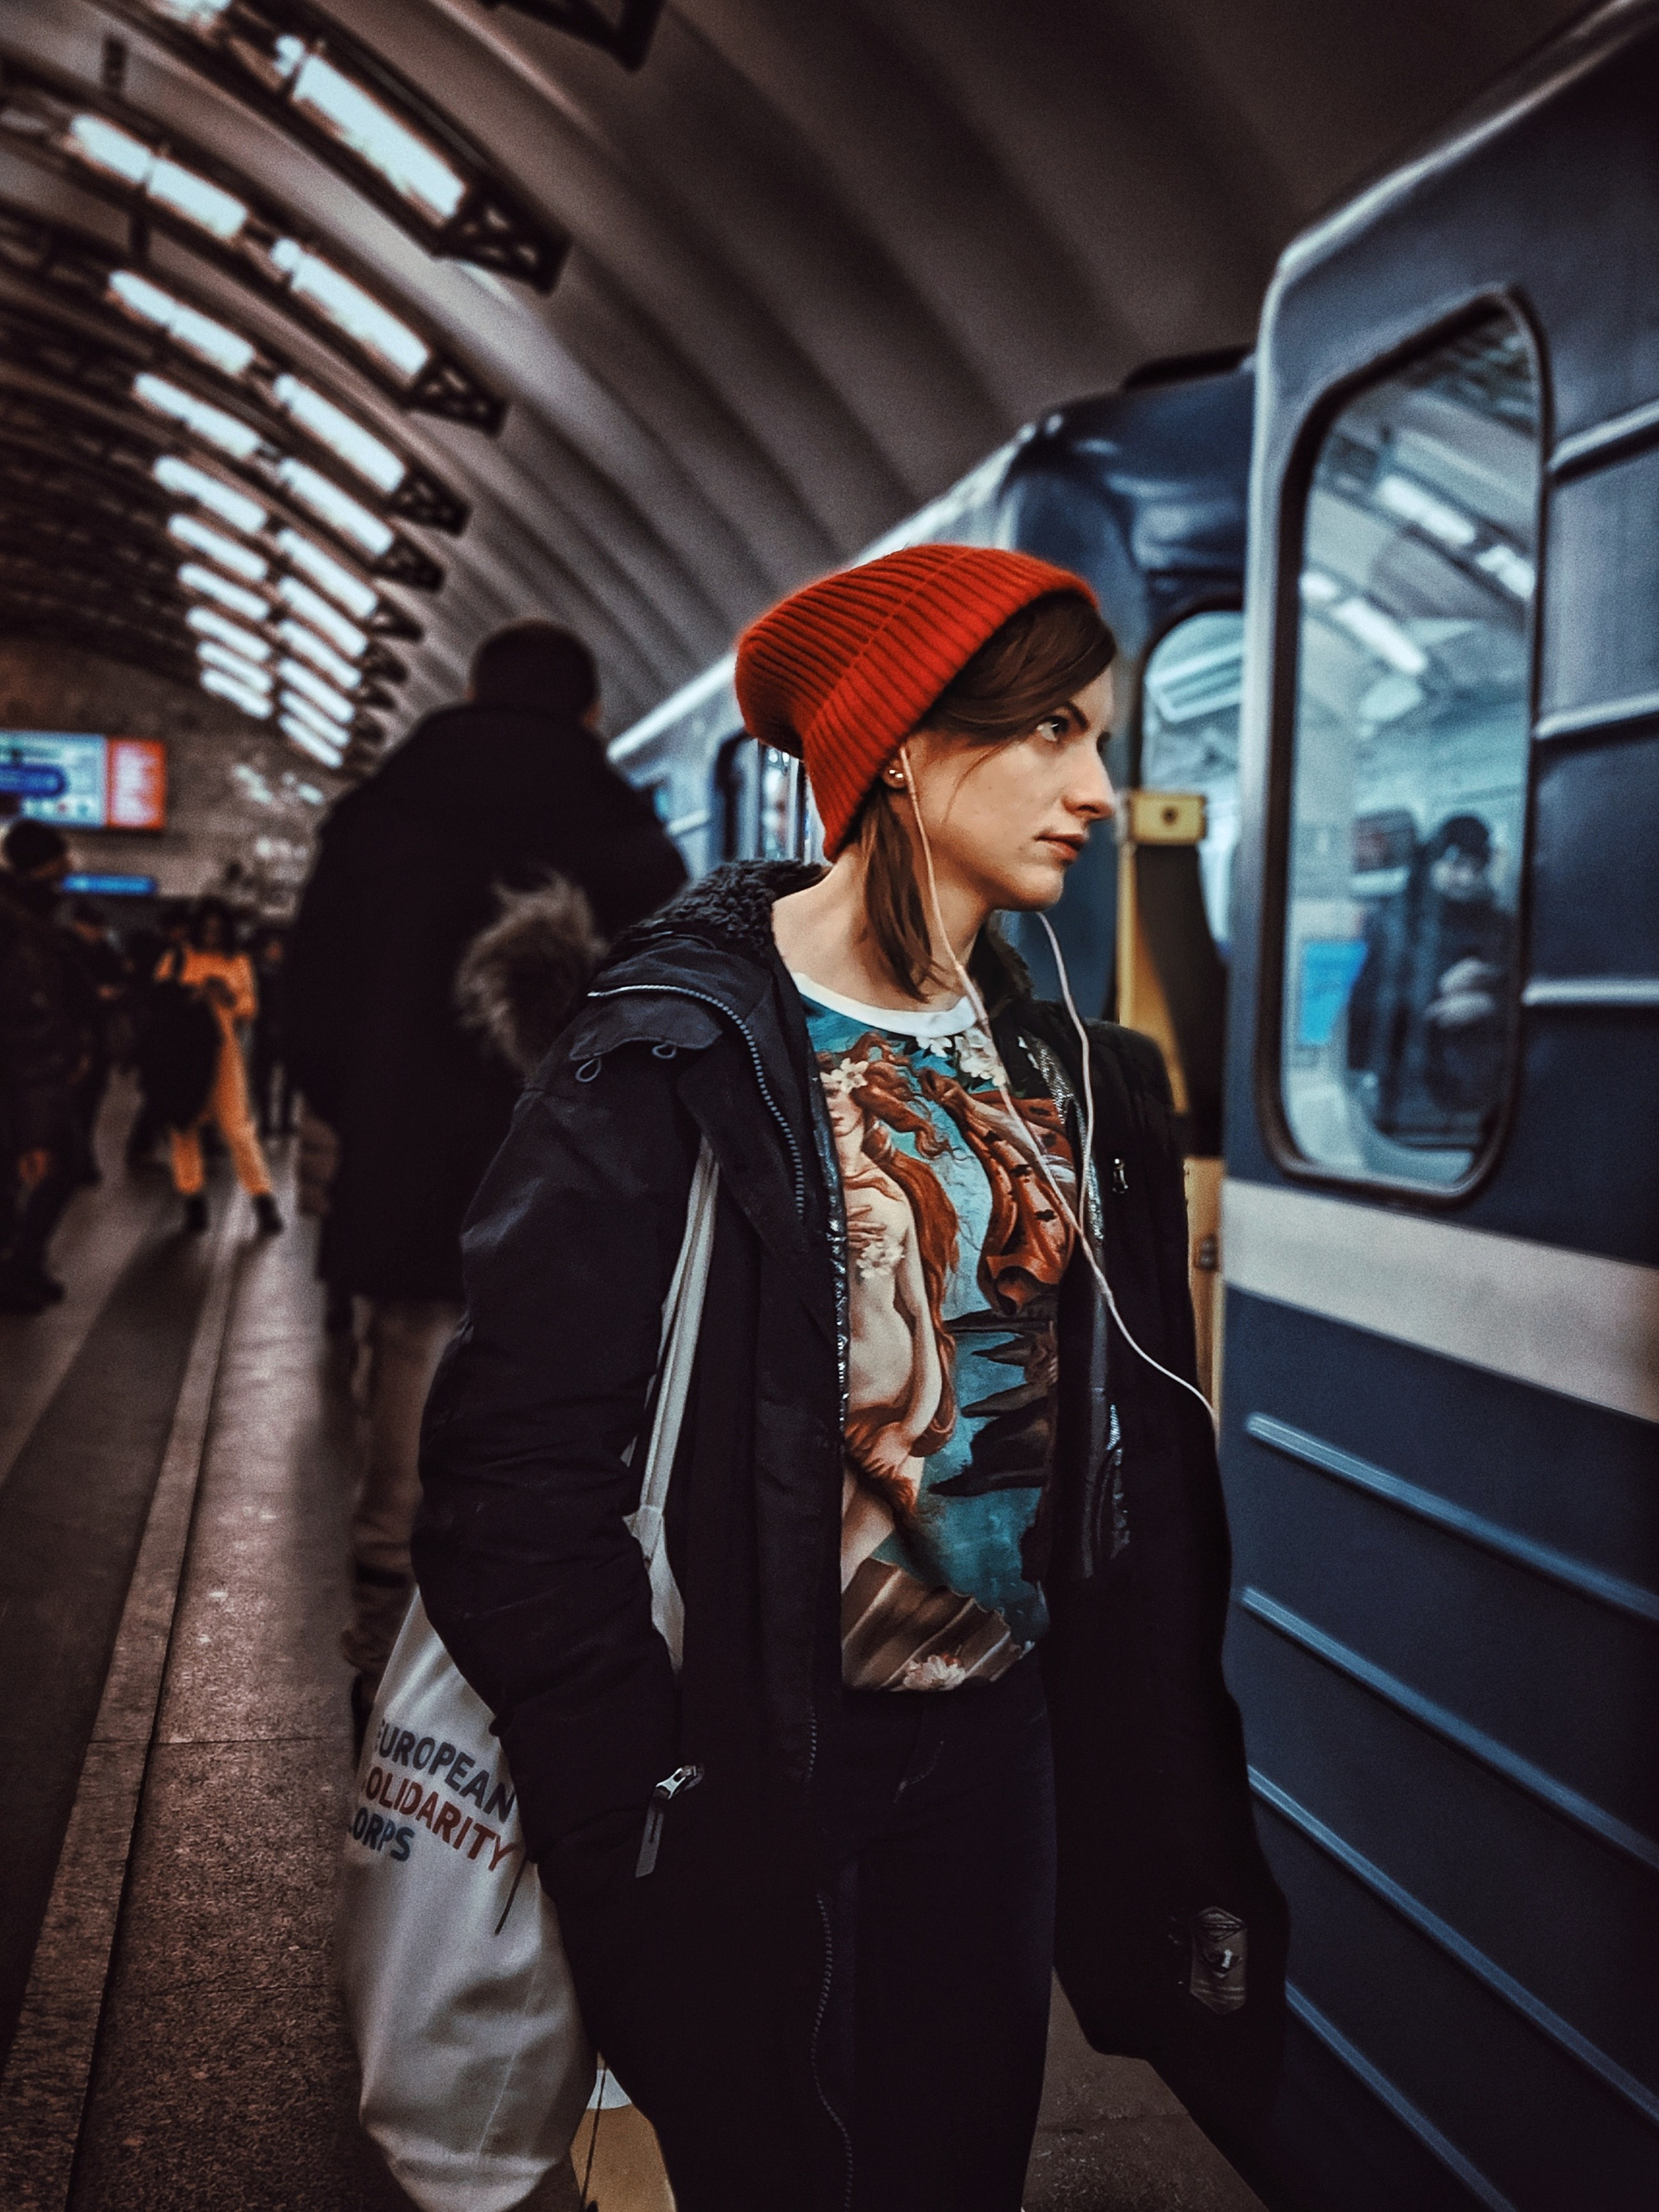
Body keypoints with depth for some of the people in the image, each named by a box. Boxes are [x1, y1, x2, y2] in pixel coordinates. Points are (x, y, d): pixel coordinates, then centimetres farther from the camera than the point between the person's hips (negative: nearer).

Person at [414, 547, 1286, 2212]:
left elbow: (1126, 1442, 8)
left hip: (1000, 1747, 6)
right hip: (763, 1768, -5)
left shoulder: (1065, 1067, 5)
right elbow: (516, 1472, -17)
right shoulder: (683, 1055, -14)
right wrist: (640, 1824, -16)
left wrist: (1165, 1805, 7)